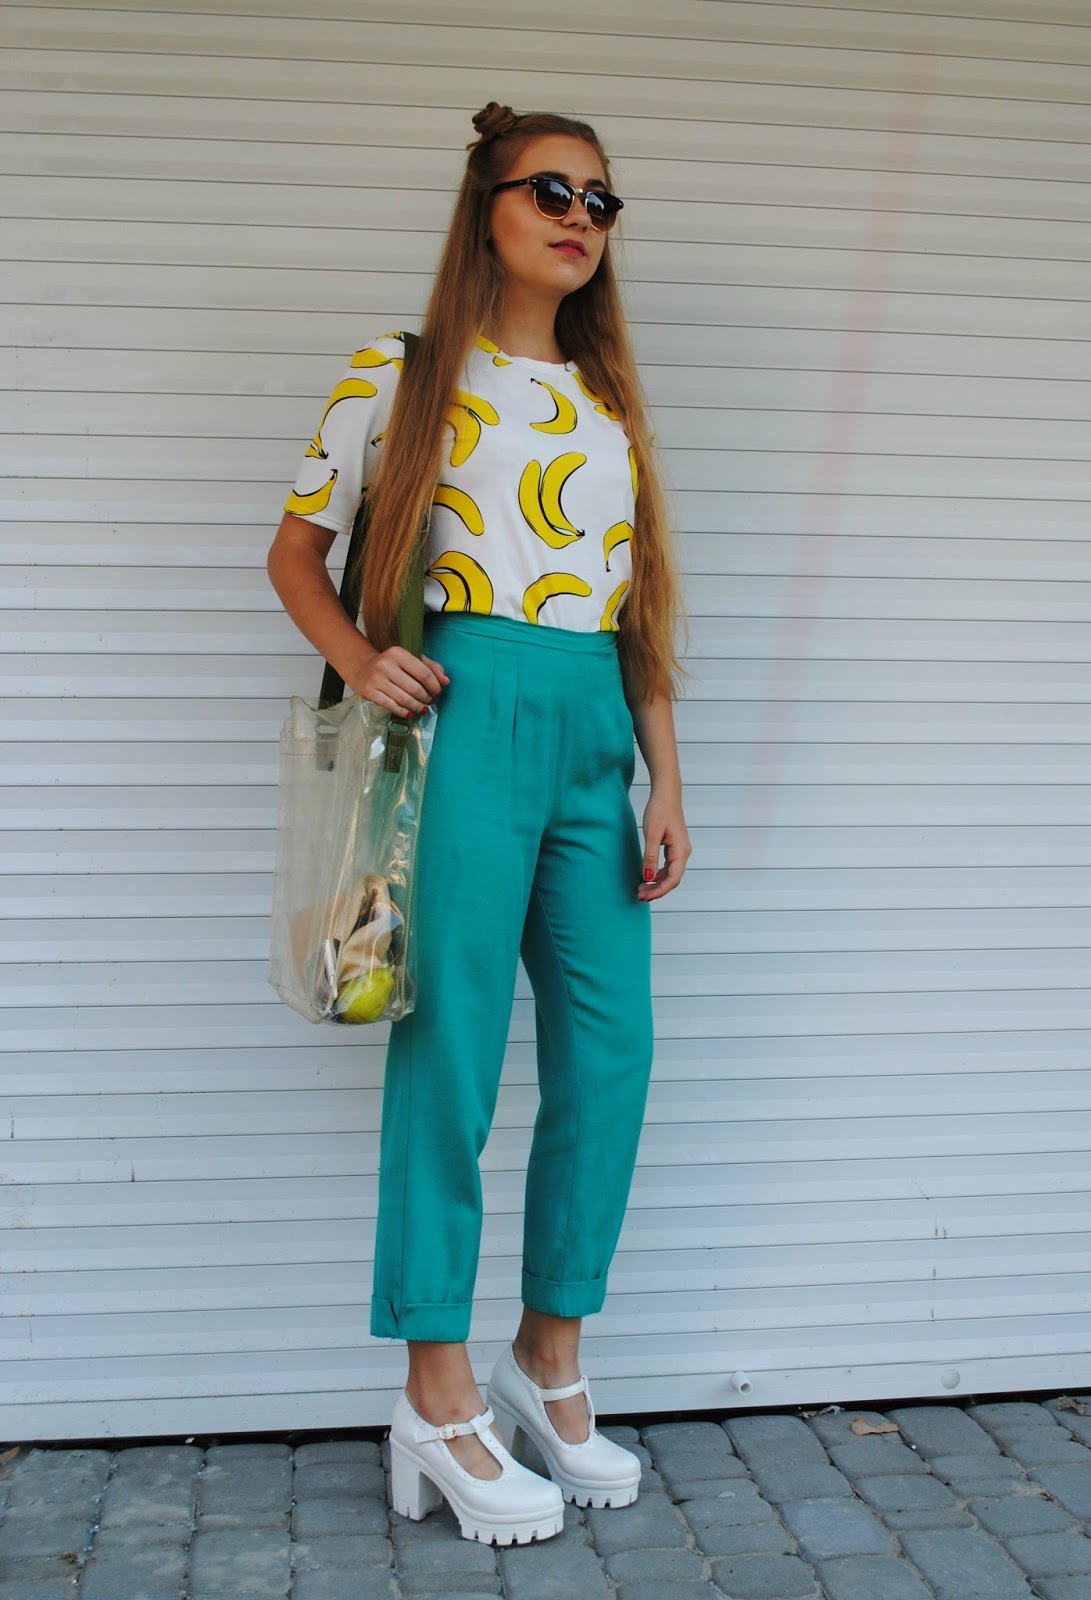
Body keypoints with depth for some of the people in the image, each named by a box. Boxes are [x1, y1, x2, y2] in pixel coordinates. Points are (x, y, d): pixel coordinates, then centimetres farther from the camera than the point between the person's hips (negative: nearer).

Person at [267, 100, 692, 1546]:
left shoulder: (610, 398, 18)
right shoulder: (402, 376, 4)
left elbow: (643, 601, 17)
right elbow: (296, 550, 8)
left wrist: (664, 777, 9)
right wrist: (361, 661, -11)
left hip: (593, 729, 6)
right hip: (469, 710, -5)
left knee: (611, 1049, 3)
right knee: (452, 1049, -5)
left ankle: (551, 1361, 19)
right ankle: (440, 1404, 5)